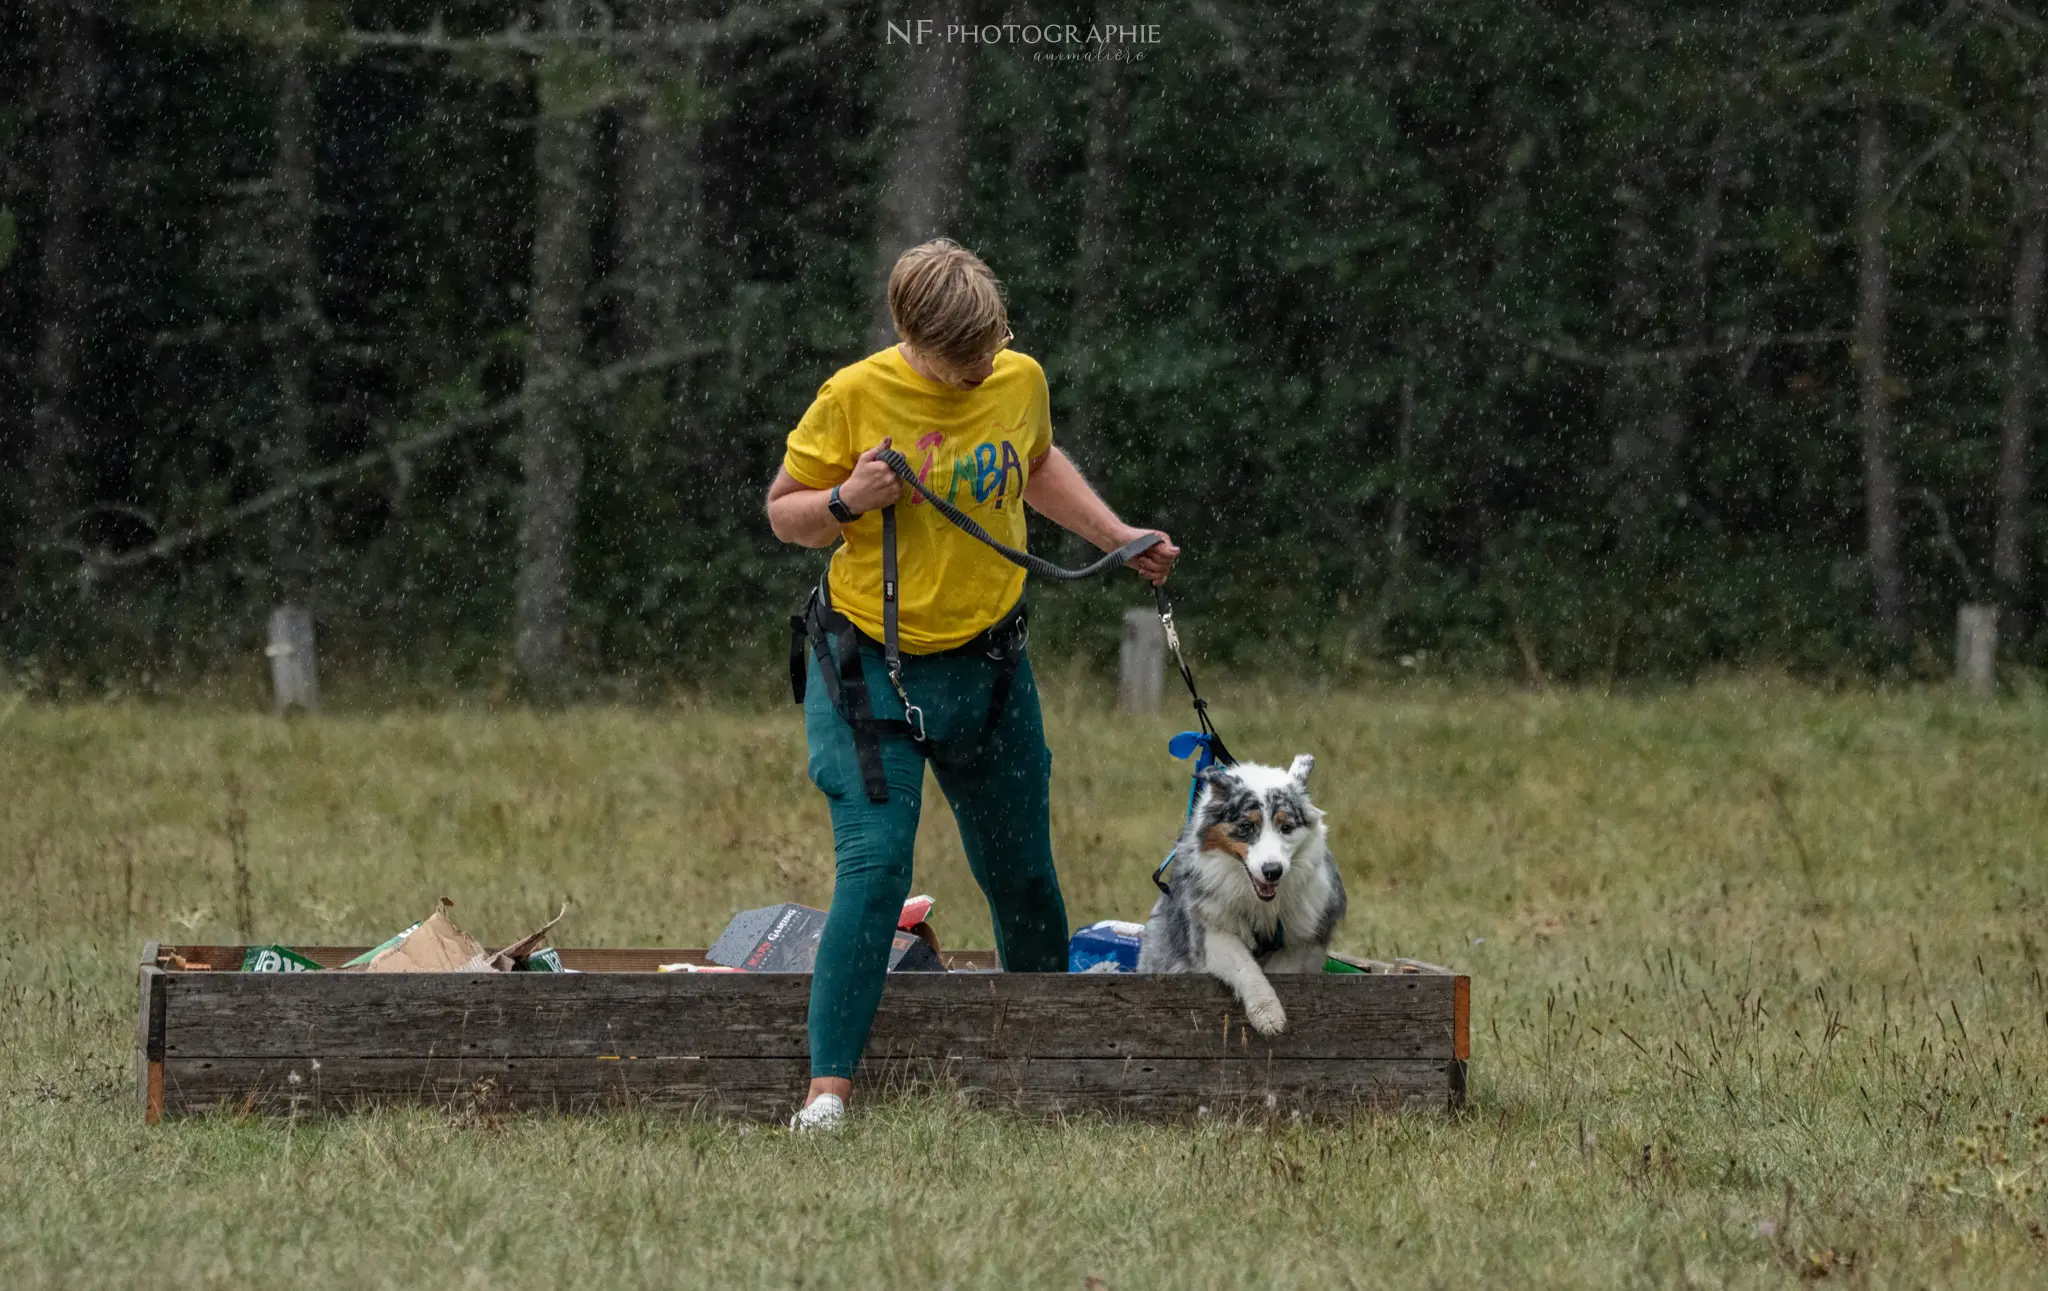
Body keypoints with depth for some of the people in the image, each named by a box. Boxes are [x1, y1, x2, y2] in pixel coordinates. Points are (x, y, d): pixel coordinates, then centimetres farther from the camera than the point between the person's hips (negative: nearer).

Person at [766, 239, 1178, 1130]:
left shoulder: (1021, 382, 0)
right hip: (869, 669, -4)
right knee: (874, 865, -17)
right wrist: (846, 501, -21)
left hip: (988, 662, 4)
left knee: (1020, 873, 14)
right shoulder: (853, 398, -13)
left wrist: (1120, 539, 18)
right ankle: (829, 1087, -17)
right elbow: (783, 513, -2)